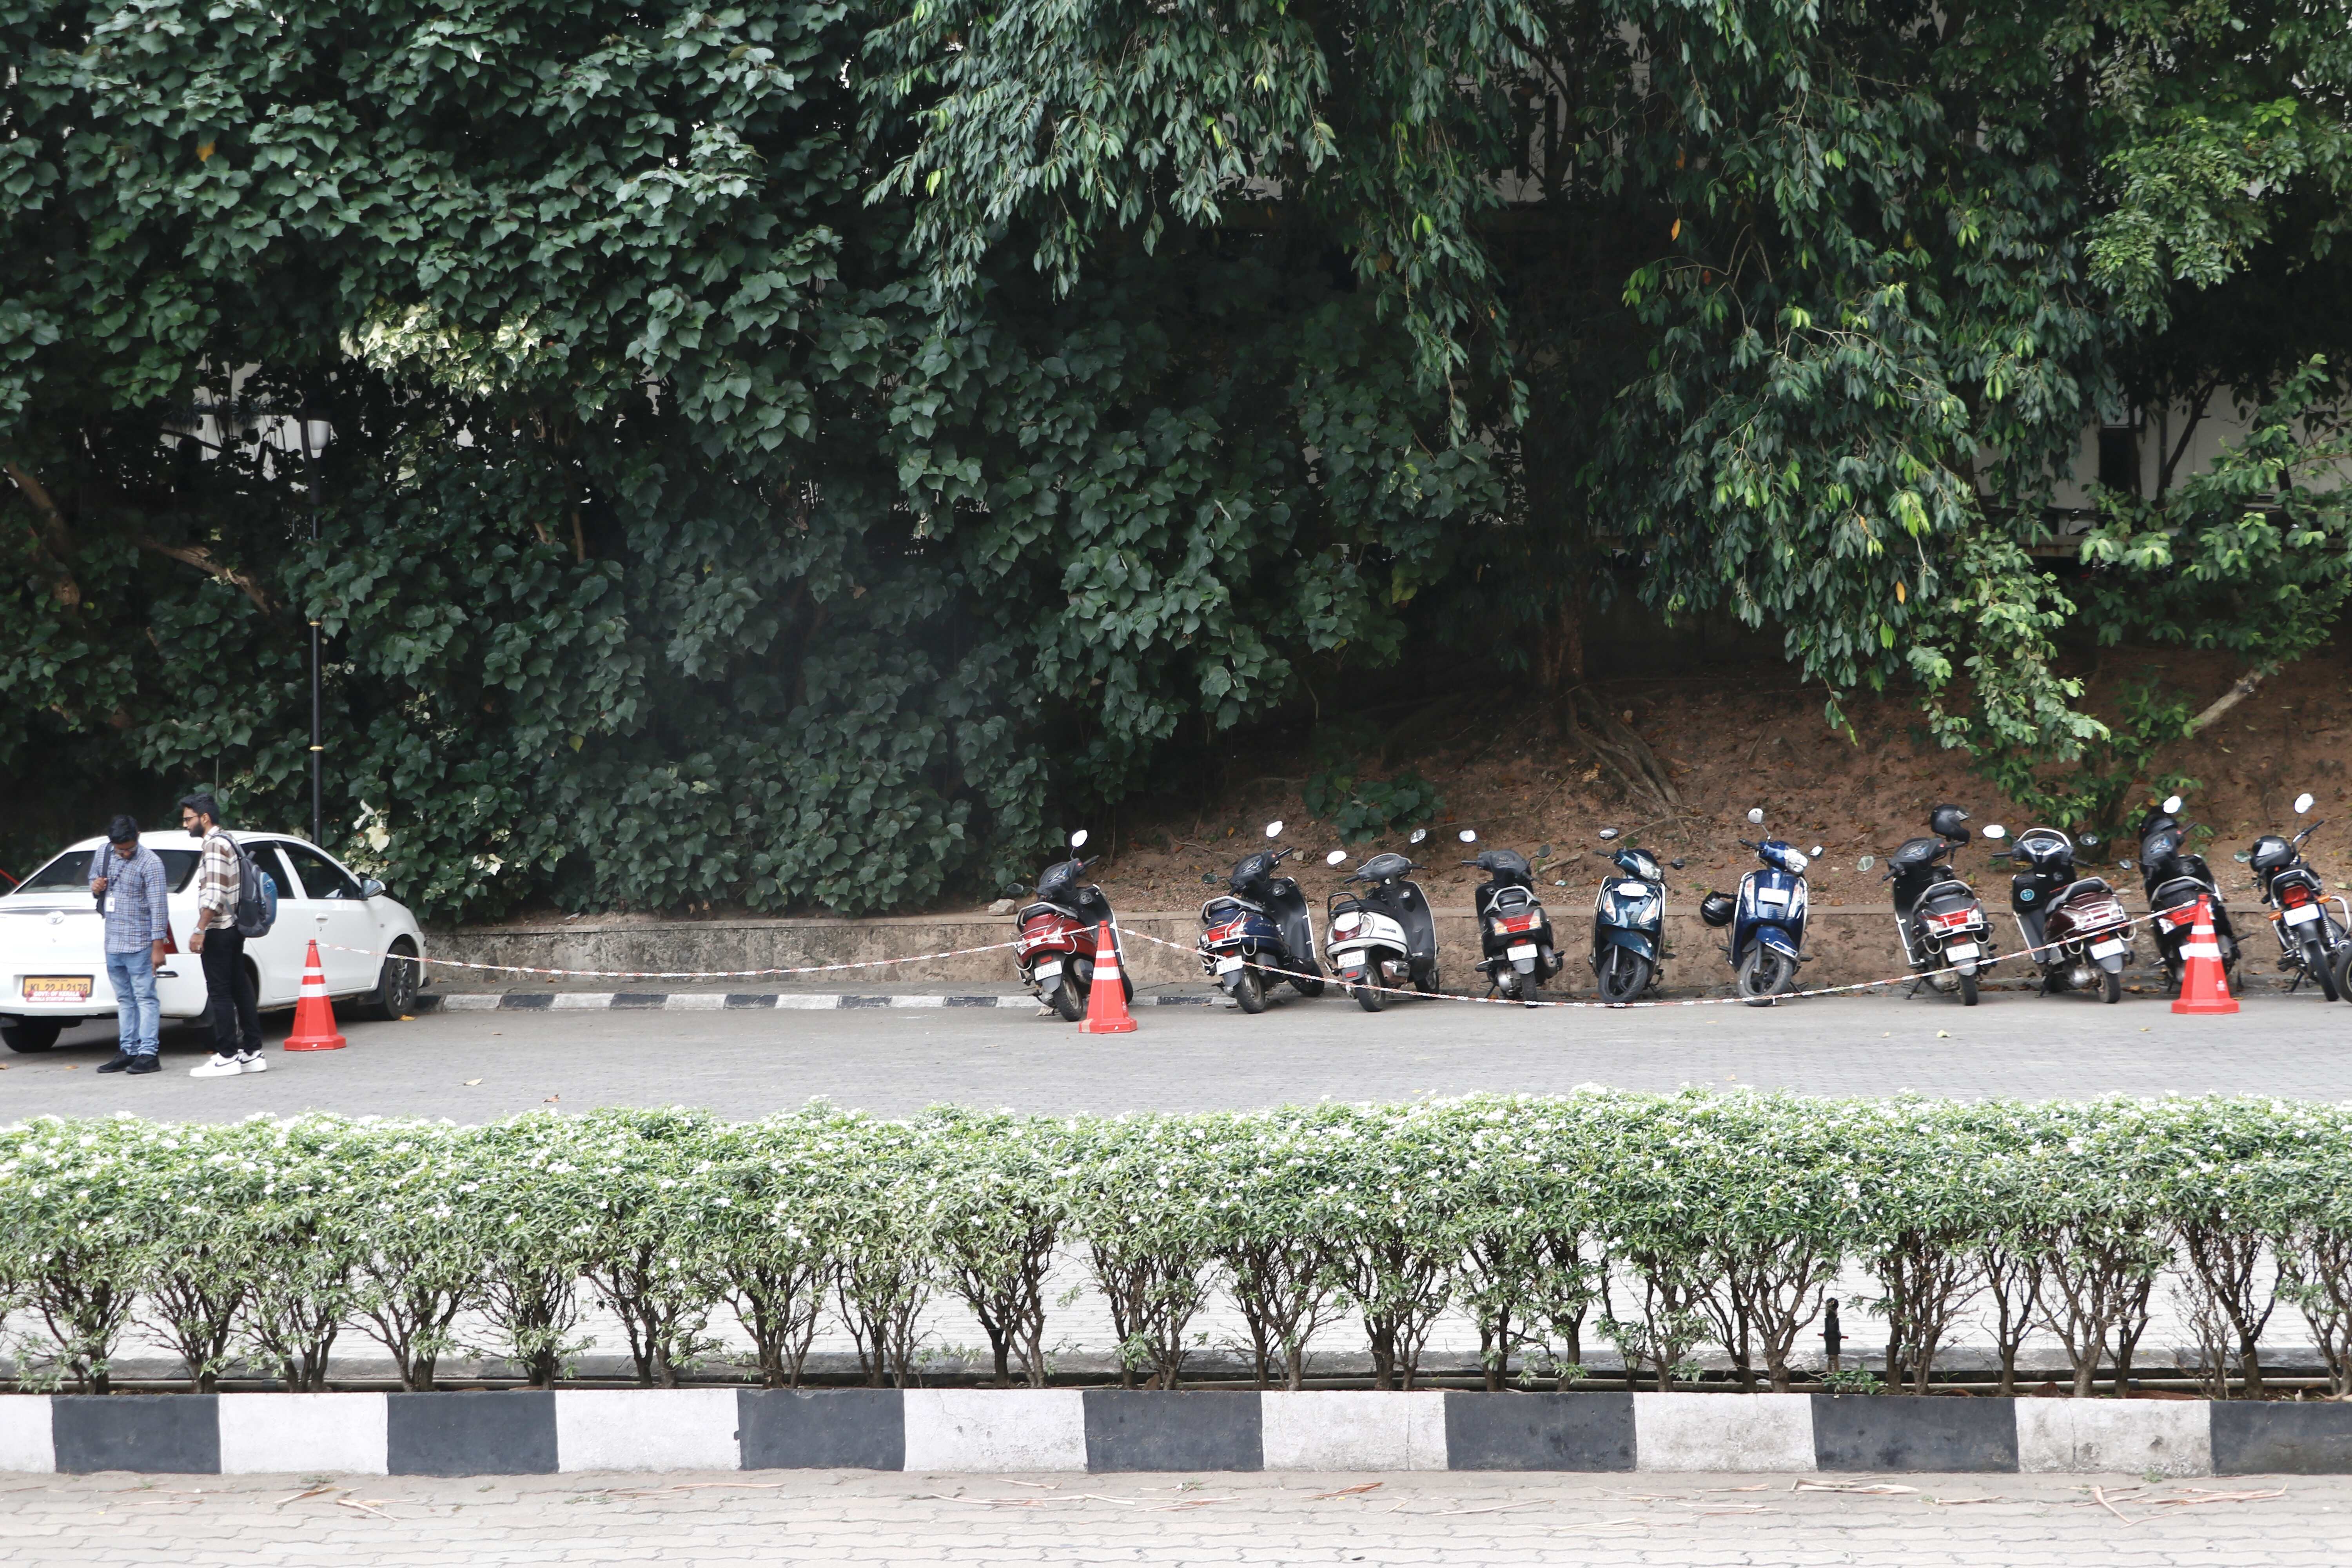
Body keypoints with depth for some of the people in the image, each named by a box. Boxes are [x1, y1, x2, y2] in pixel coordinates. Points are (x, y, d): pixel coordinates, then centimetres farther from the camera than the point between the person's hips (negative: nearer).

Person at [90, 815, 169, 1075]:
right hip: (113, 943, 7)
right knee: (124, 1000, 11)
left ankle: (148, 1054, -7)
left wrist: (158, 946, -19)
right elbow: (94, 881, 24)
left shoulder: (150, 863, -14)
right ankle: (128, 1052, 15)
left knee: (145, 998, -6)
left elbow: (158, 907, -16)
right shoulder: (103, 855, 7)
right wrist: (95, 888, -2)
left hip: (139, 944, -7)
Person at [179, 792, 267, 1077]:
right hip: (234, 928, 10)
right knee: (240, 989, 10)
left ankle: (227, 1057, -7)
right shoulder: (227, 841, 18)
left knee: (219, 993, -7)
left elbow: (214, 893, -22)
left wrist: (200, 930, -23)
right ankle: (252, 1052, 11)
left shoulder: (214, 845, -14)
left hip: (218, 931, -10)